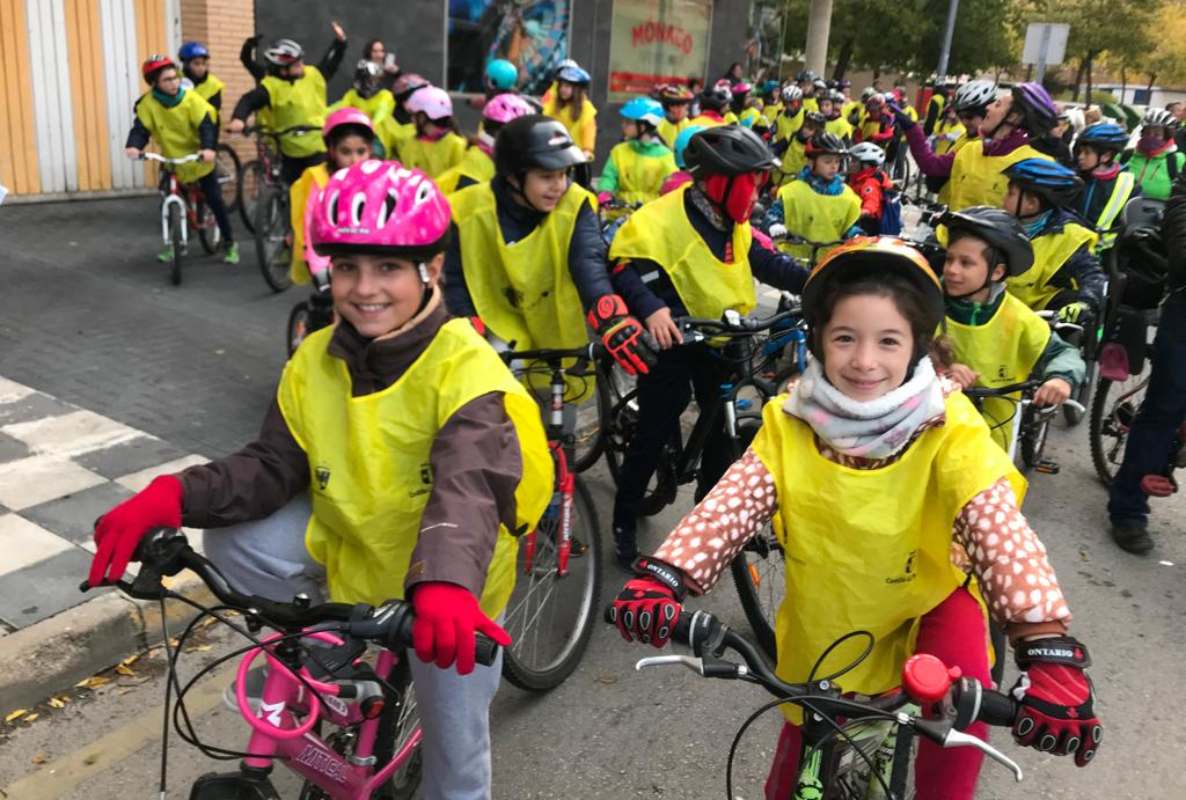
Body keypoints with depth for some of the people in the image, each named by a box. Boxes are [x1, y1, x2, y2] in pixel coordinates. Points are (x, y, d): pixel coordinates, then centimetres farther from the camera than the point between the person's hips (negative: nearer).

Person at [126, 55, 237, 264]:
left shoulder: (191, 99, -19)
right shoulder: (148, 104, -14)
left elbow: (206, 125, -26)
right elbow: (141, 129, -19)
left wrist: (208, 148, -46)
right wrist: (133, 146, -41)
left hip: (199, 161, -2)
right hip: (171, 163, 2)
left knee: (215, 201, -2)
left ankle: (229, 243, 11)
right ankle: (174, 243, 20)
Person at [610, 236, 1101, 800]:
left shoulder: (948, 425, -23)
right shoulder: (790, 421, -17)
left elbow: (998, 530, -34)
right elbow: (728, 505, -27)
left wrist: (1050, 652, -47)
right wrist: (661, 578, -43)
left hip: (925, 602, -1)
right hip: (822, 618, 2)